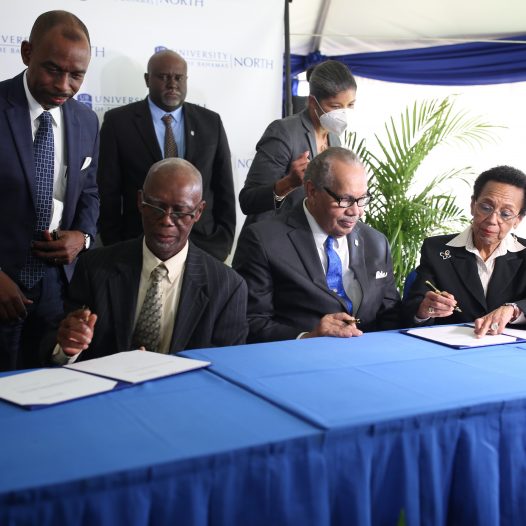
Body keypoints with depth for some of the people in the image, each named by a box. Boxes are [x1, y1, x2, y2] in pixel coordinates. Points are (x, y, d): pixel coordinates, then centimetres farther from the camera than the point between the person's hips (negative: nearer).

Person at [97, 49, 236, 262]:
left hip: (202, 245, 2)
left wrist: (223, 244, 2)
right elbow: (108, 193, 0)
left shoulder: (211, 122, 6)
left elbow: (224, 189, 8)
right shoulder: (118, 121, -1)